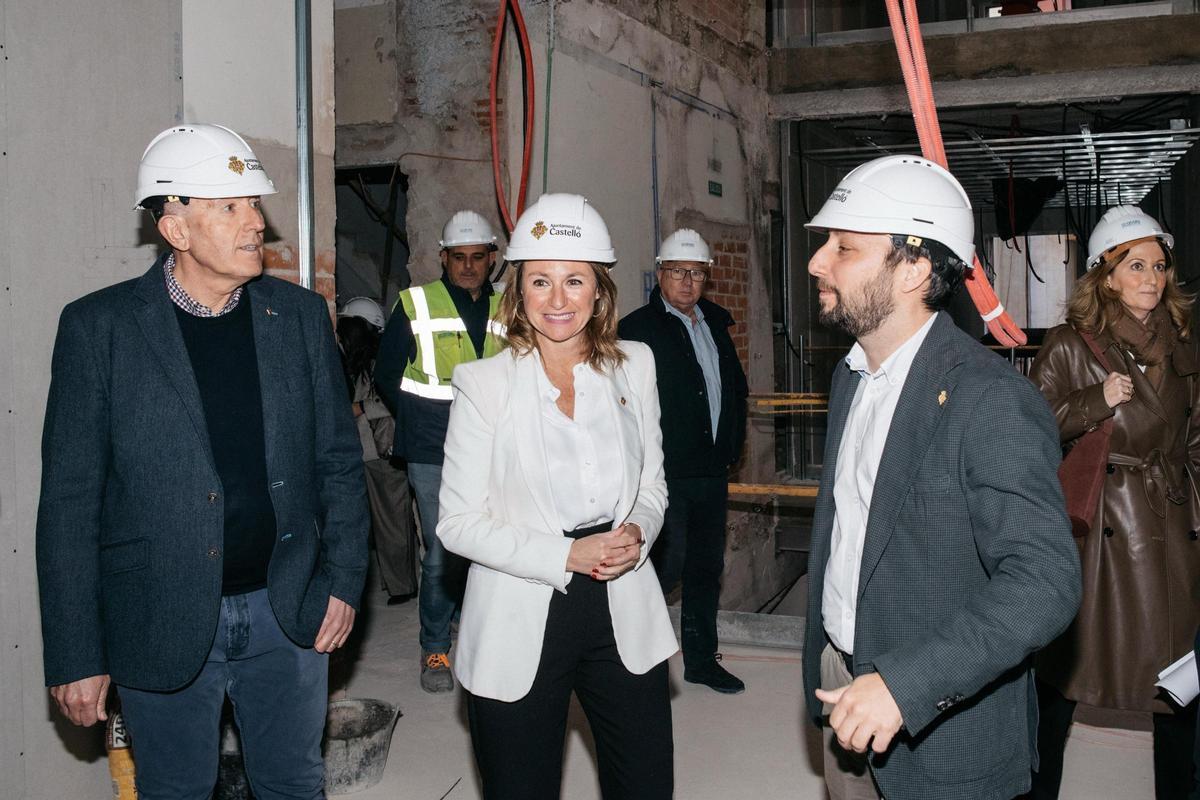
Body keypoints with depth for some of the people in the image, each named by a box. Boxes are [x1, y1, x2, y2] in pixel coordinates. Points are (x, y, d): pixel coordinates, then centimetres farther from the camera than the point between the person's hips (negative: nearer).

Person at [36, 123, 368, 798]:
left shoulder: (301, 315, 1)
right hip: (162, 626, -2)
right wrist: (74, 656, -7)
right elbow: (70, 502, -7)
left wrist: (344, 582, -1)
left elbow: (339, 460, 6)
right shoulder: (98, 327, -8)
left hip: (289, 612, 3)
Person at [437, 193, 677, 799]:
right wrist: (567, 555, -18)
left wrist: (637, 533, -10)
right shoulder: (484, 384, -9)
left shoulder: (634, 366, 2)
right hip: (520, 621, -3)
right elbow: (458, 522, -8)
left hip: (624, 612, 3)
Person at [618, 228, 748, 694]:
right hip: (666, 473, -7)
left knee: (707, 567, 13)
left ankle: (701, 658, 26)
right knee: (668, 563, -8)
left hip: (712, 471, 7)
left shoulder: (716, 323, 14)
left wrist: (732, 443, 12)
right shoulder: (638, 328, -7)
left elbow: (736, 385, 22)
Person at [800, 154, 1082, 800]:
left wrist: (906, 685, -32)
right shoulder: (849, 376, 5)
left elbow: (1045, 581, -27)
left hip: (939, 726, -7)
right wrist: (825, 669, 13)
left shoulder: (989, 400, -22)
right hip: (845, 685, 7)